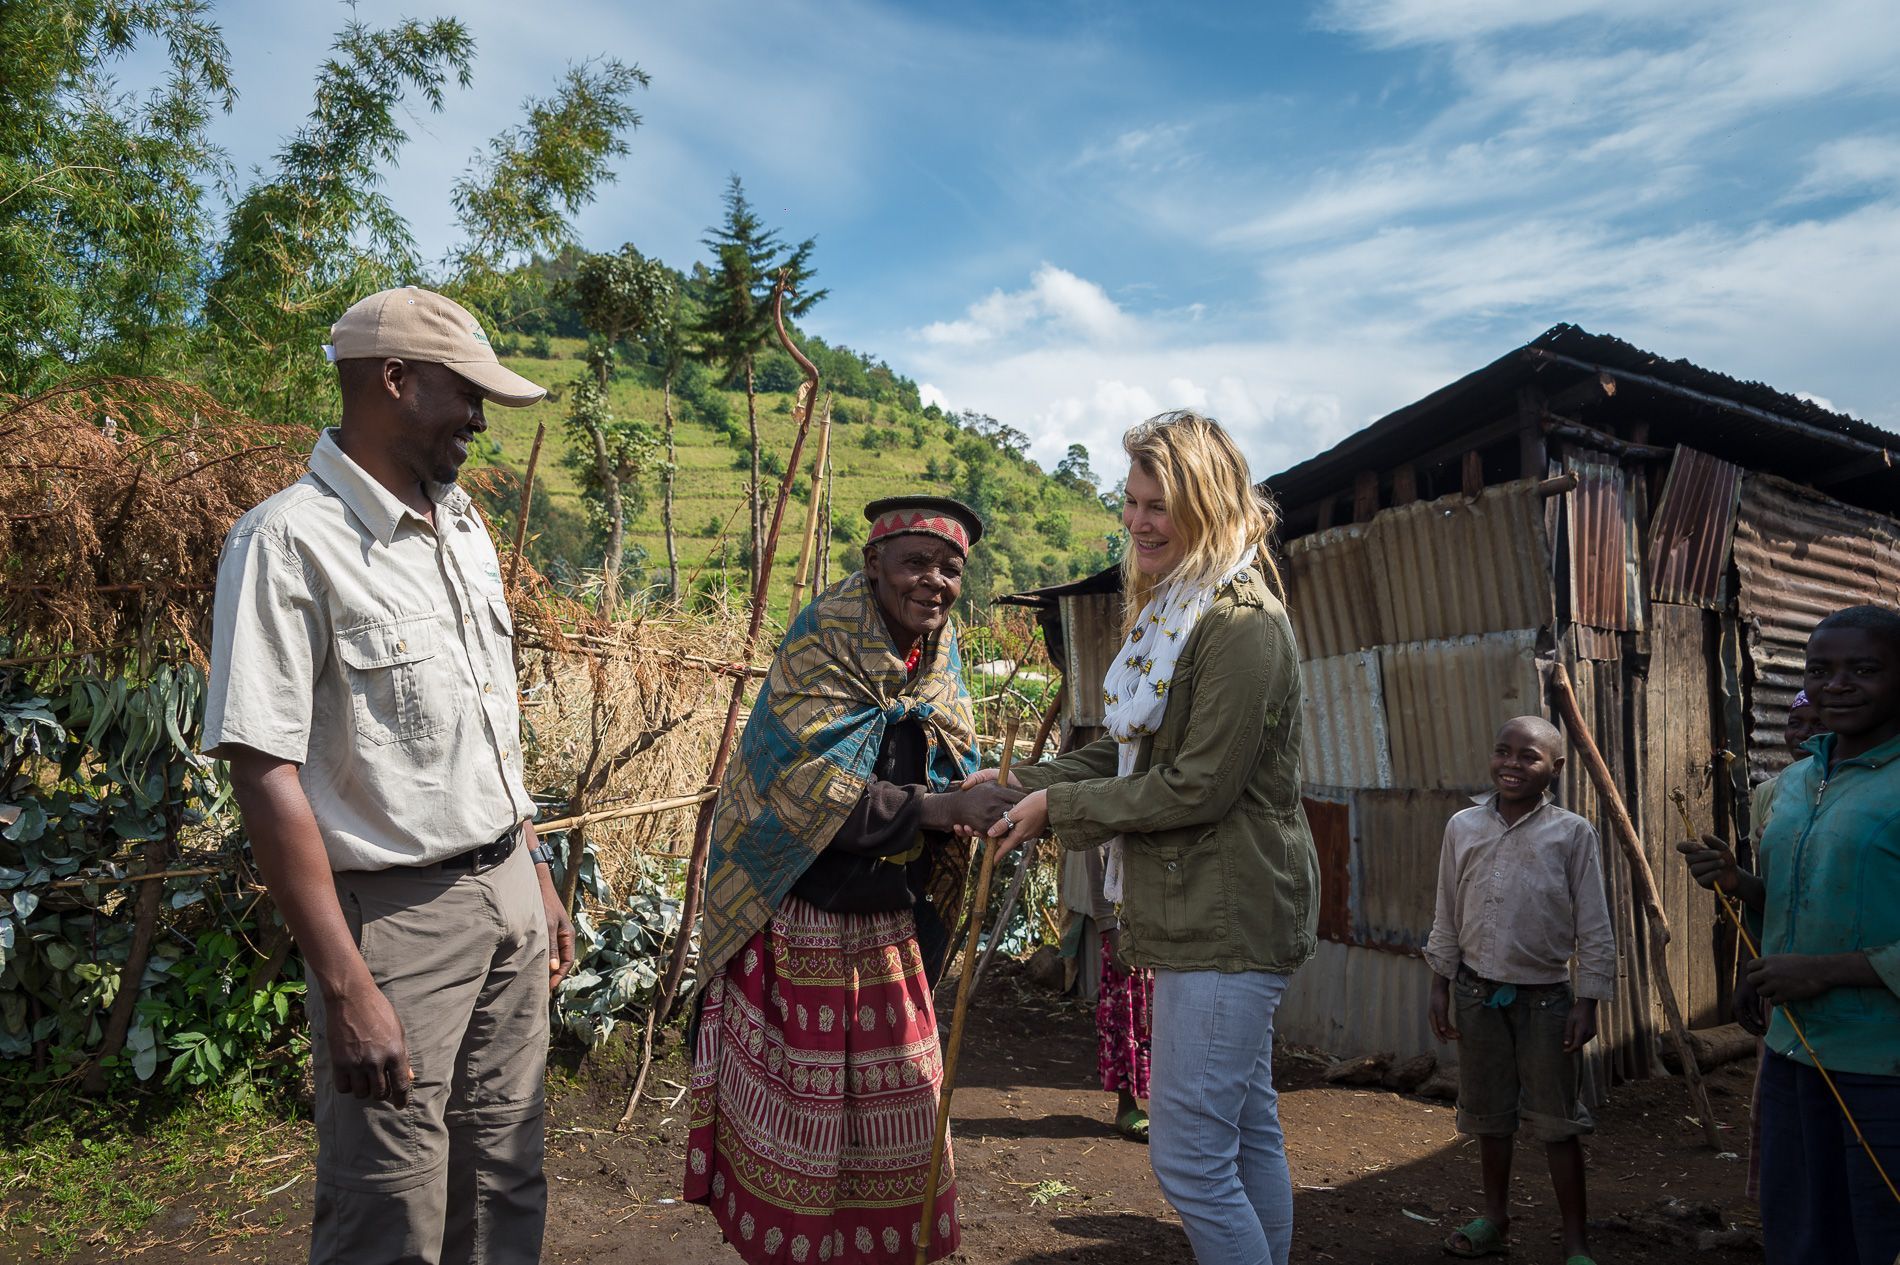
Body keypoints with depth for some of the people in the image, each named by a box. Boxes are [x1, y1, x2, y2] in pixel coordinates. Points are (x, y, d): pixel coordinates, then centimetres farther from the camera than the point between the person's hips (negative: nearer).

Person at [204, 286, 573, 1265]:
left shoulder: (463, 527, 10)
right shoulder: (289, 541, -14)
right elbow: (265, 774, -19)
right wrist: (347, 990, -21)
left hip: (508, 898, 7)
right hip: (396, 917, -7)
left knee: (506, 1185, 16)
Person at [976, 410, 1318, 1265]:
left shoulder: (1242, 622, -18)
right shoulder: (1172, 610, 14)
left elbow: (1198, 786, -21)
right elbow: (1127, 752, 14)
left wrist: (1059, 807, -14)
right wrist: (1022, 784, 1)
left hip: (1227, 924, -10)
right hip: (1201, 914, 10)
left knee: (1188, 1154, -4)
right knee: (1247, 1131, 20)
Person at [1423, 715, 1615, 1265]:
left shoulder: (1573, 833, -7)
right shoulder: (1463, 827, 1)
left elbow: (1594, 927, -4)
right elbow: (1447, 916, 7)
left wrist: (1587, 1002, -6)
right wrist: (1440, 986, 7)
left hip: (1545, 997, -3)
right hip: (1477, 992, 3)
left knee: (1558, 1122, 5)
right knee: (1488, 1115, 15)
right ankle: (1496, 1218, 32)